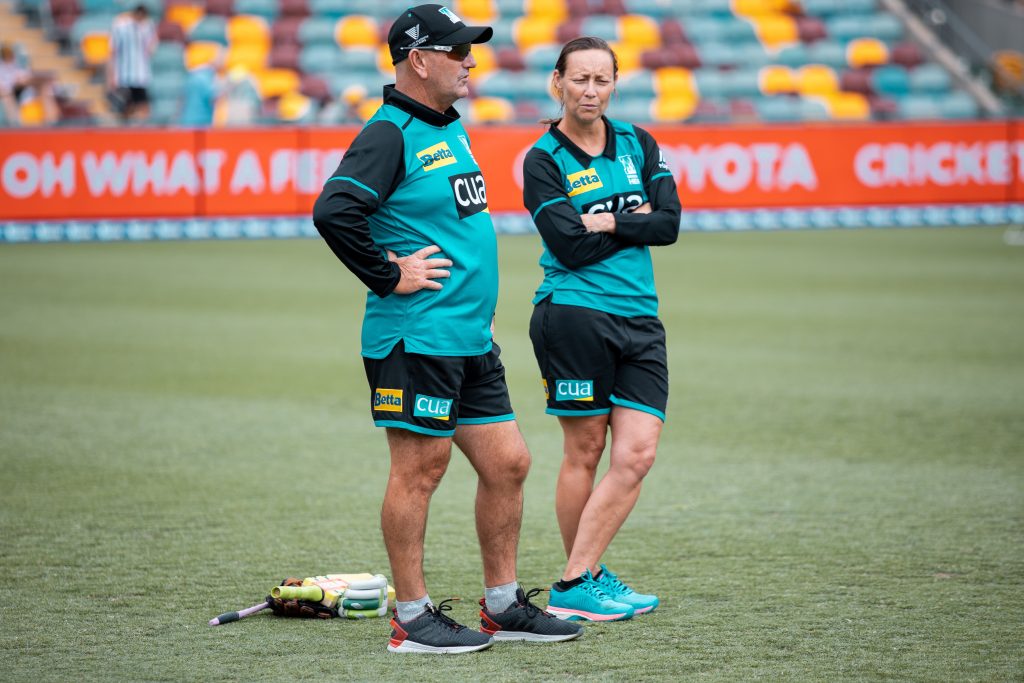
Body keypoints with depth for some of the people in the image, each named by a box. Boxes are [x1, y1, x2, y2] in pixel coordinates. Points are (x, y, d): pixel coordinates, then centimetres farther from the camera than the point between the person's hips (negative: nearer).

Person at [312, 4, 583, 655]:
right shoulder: (390, 134, -13)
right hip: (417, 337, -9)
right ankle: (413, 619, 5)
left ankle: (503, 606, 21)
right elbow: (333, 211, -26)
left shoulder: (451, 127, 16)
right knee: (420, 469, -3)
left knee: (508, 463, 11)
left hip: (471, 338, 9)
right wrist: (390, 276, -19)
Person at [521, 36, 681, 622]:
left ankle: (579, 579, -1)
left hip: (640, 319, 5)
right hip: (575, 315, -5)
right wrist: (635, 219, -2)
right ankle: (580, 582, 8)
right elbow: (572, 246, -11)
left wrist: (608, 223, -8)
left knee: (638, 453, -6)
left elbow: (669, 223, 2)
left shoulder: (639, 145, 13)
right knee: (585, 450, -1)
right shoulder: (543, 161, -1)